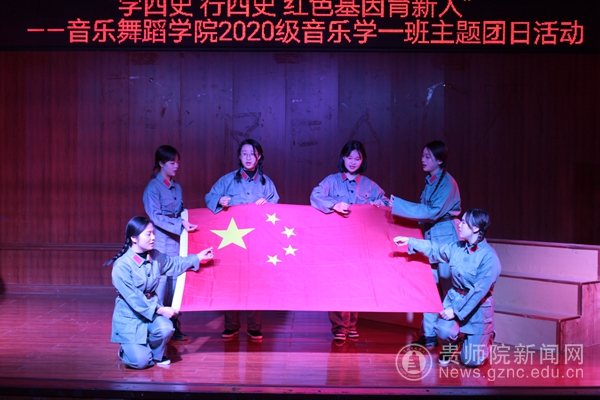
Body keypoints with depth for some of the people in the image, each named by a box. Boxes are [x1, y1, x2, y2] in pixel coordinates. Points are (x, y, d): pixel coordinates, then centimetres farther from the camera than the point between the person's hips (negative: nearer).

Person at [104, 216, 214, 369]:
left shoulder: (155, 256, 0)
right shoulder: (121, 266, -21)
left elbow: (174, 264, 22)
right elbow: (134, 298, -24)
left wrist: (198, 257, 22)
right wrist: (160, 310, -26)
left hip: (153, 308, 5)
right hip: (129, 317, -5)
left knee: (166, 329, -29)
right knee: (141, 362, -17)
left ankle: (156, 355, 6)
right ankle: (127, 349, 20)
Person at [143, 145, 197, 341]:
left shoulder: (177, 187, 14)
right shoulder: (153, 187, -7)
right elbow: (155, 216, -15)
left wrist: (186, 223, 2)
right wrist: (180, 224, -23)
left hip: (176, 241, 6)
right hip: (160, 243, -6)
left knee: (176, 284, 7)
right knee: (160, 284, -5)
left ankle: (174, 327, 16)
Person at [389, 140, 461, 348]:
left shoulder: (447, 182, -14)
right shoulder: (430, 182, 11)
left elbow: (432, 212, -23)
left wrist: (396, 204, -24)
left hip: (446, 238, -8)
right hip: (431, 238, 8)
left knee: (448, 288, -2)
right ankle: (429, 335, 15)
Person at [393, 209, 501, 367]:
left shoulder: (489, 257, -20)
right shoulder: (457, 248, -2)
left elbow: (479, 290, -21)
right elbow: (435, 249, 16)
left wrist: (455, 311, -20)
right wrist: (409, 241, 15)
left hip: (477, 307, -4)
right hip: (454, 299, 4)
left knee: (470, 361, -2)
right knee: (444, 331, -27)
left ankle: (487, 337, 32)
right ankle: (451, 346, 12)